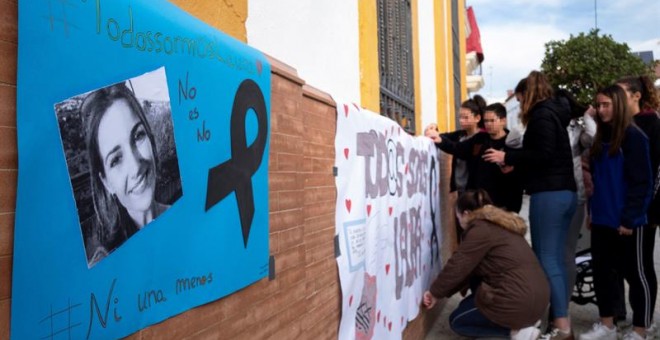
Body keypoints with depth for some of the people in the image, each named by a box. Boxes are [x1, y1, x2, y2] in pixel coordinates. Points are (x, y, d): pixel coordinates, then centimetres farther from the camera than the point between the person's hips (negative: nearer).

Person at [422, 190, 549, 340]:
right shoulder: (499, 225, 19)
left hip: (519, 302, -9)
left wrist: (435, 293, 4)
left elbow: (457, 267, -11)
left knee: (457, 321, 10)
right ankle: (524, 321, 14)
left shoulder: (481, 230, -11)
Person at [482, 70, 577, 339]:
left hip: (548, 194, -9)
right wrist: (516, 163, 18)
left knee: (546, 258, -7)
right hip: (564, 193, 9)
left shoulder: (541, 114, -8)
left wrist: (507, 157, -12)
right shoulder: (555, 112, 19)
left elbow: (544, 154, -18)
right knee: (556, 258, 10)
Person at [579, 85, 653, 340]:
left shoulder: (634, 136, -9)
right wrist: (593, 212, 12)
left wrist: (629, 218, -17)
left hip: (627, 221, -7)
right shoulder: (601, 138, 12)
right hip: (602, 220, 7)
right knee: (602, 272, 12)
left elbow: (640, 182, -14)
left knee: (634, 274, 5)